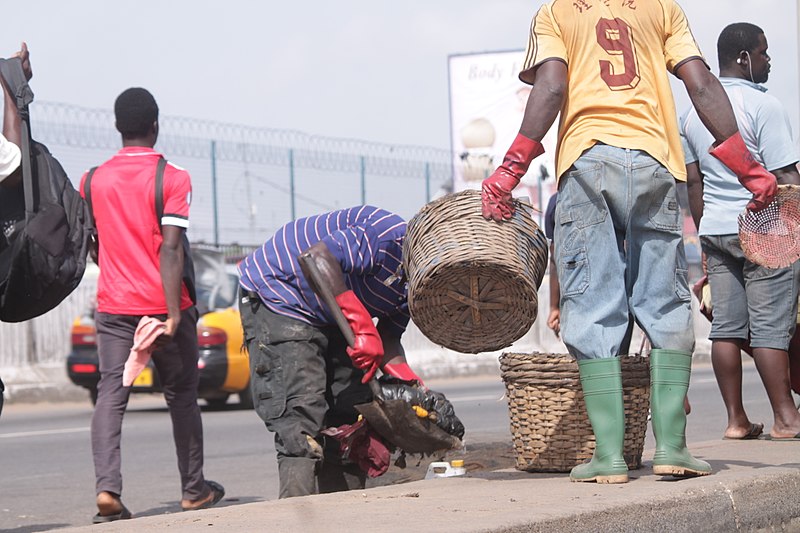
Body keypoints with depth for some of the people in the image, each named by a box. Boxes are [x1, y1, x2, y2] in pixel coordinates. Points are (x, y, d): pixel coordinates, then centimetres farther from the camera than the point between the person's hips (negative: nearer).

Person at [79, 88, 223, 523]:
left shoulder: (93, 180, 6)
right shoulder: (172, 178, -7)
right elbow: (171, 249, -16)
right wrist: (174, 314, -19)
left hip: (113, 307, 2)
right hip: (163, 306, -2)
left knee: (110, 394, -4)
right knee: (181, 396, 13)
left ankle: (107, 488, -23)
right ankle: (194, 490, 23)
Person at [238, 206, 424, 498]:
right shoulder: (391, 237, -27)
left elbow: (387, 341, 6)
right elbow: (317, 258, -38)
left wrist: (411, 385, -13)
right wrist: (361, 324, -40)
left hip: (330, 320, 10)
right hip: (276, 300, -10)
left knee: (351, 416, 6)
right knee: (302, 414, -19)